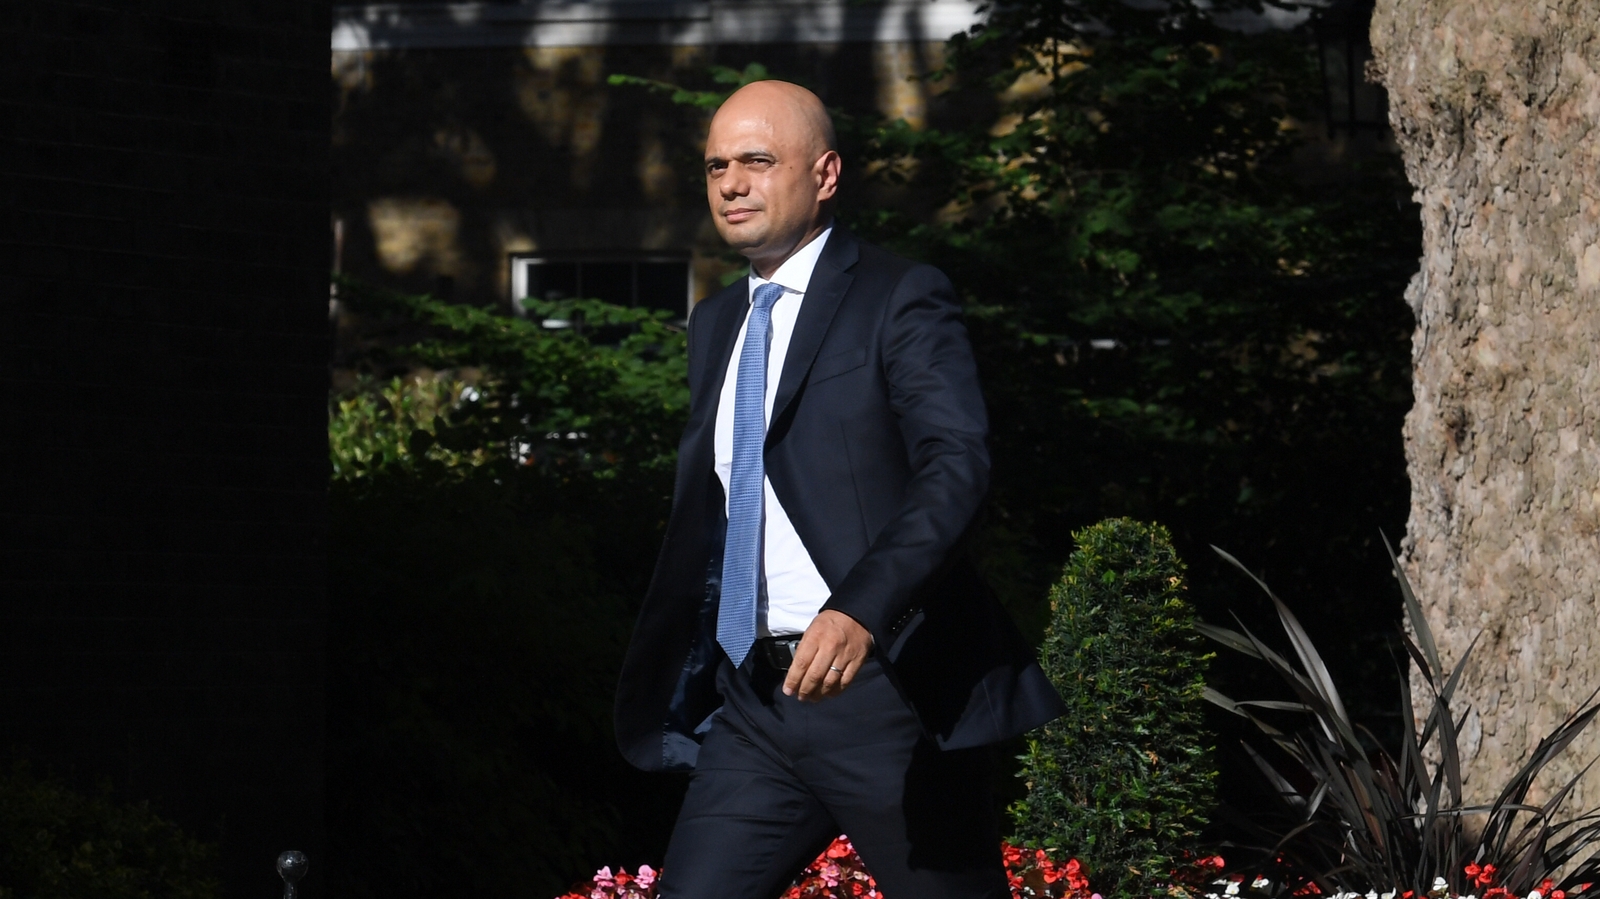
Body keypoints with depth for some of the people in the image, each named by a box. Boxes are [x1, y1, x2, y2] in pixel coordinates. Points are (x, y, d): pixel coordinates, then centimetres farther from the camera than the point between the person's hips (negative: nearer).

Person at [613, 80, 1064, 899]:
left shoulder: (900, 301, -5)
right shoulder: (715, 326, 18)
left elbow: (955, 468, -19)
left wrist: (861, 610, -34)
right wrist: (670, 689, 25)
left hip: (883, 692, -6)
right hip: (754, 709, 6)